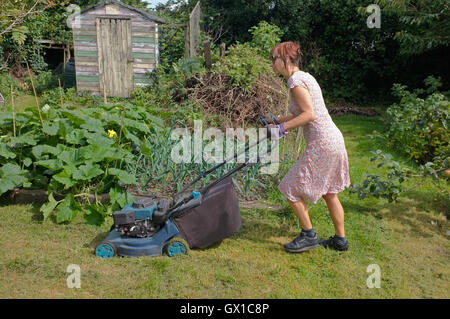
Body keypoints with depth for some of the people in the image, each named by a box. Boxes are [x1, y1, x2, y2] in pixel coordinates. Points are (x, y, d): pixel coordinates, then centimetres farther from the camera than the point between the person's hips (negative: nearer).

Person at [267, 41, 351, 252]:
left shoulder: (296, 80, -13)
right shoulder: (304, 76, 16)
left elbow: (310, 114, -22)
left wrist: (283, 127, -18)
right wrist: (277, 120, 21)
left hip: (321, 144, -10)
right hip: (334, 140, 10)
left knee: (291, 188, 2)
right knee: (328, 192, 19)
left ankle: (308, 235, 13)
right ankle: (340, 239, 30)